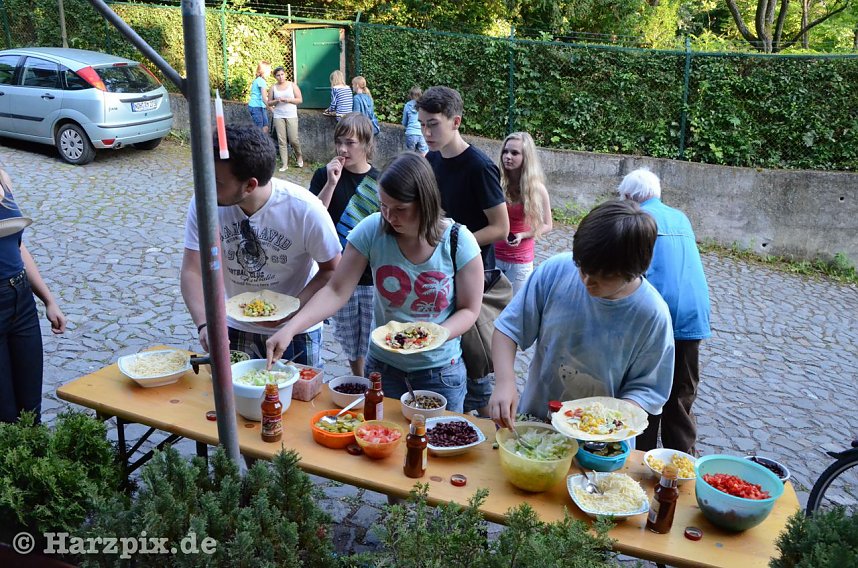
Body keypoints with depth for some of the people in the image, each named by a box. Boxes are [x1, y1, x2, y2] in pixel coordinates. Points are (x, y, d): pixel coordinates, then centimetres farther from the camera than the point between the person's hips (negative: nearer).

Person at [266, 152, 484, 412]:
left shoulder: (459, 242, -17)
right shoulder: (372, 230, -15)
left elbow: (468, 310, -8)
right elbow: (336, 291, -14)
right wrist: (290, 328, -26)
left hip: (440, 369, -1)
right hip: (383, 363, 1)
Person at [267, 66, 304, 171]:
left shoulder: (293, 85, 3)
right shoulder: (273, 87, 7)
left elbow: (300, 100, 0)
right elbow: (269, 103, 10)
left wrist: (288, 100, -13)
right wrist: (276, 101, -10)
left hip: (291, 116, -2)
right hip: (278, 116, 2)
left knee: (293, 139, -7)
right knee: (281, 141, -1)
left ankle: (299, 156, 23)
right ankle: (285, 164, 4)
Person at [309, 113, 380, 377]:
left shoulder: (380, 181, -3)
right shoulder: (324, 175, -2)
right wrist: (331, 183, -20)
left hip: (373, 277, -1)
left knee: (373, 343, 4)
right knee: (350, 340, 15)